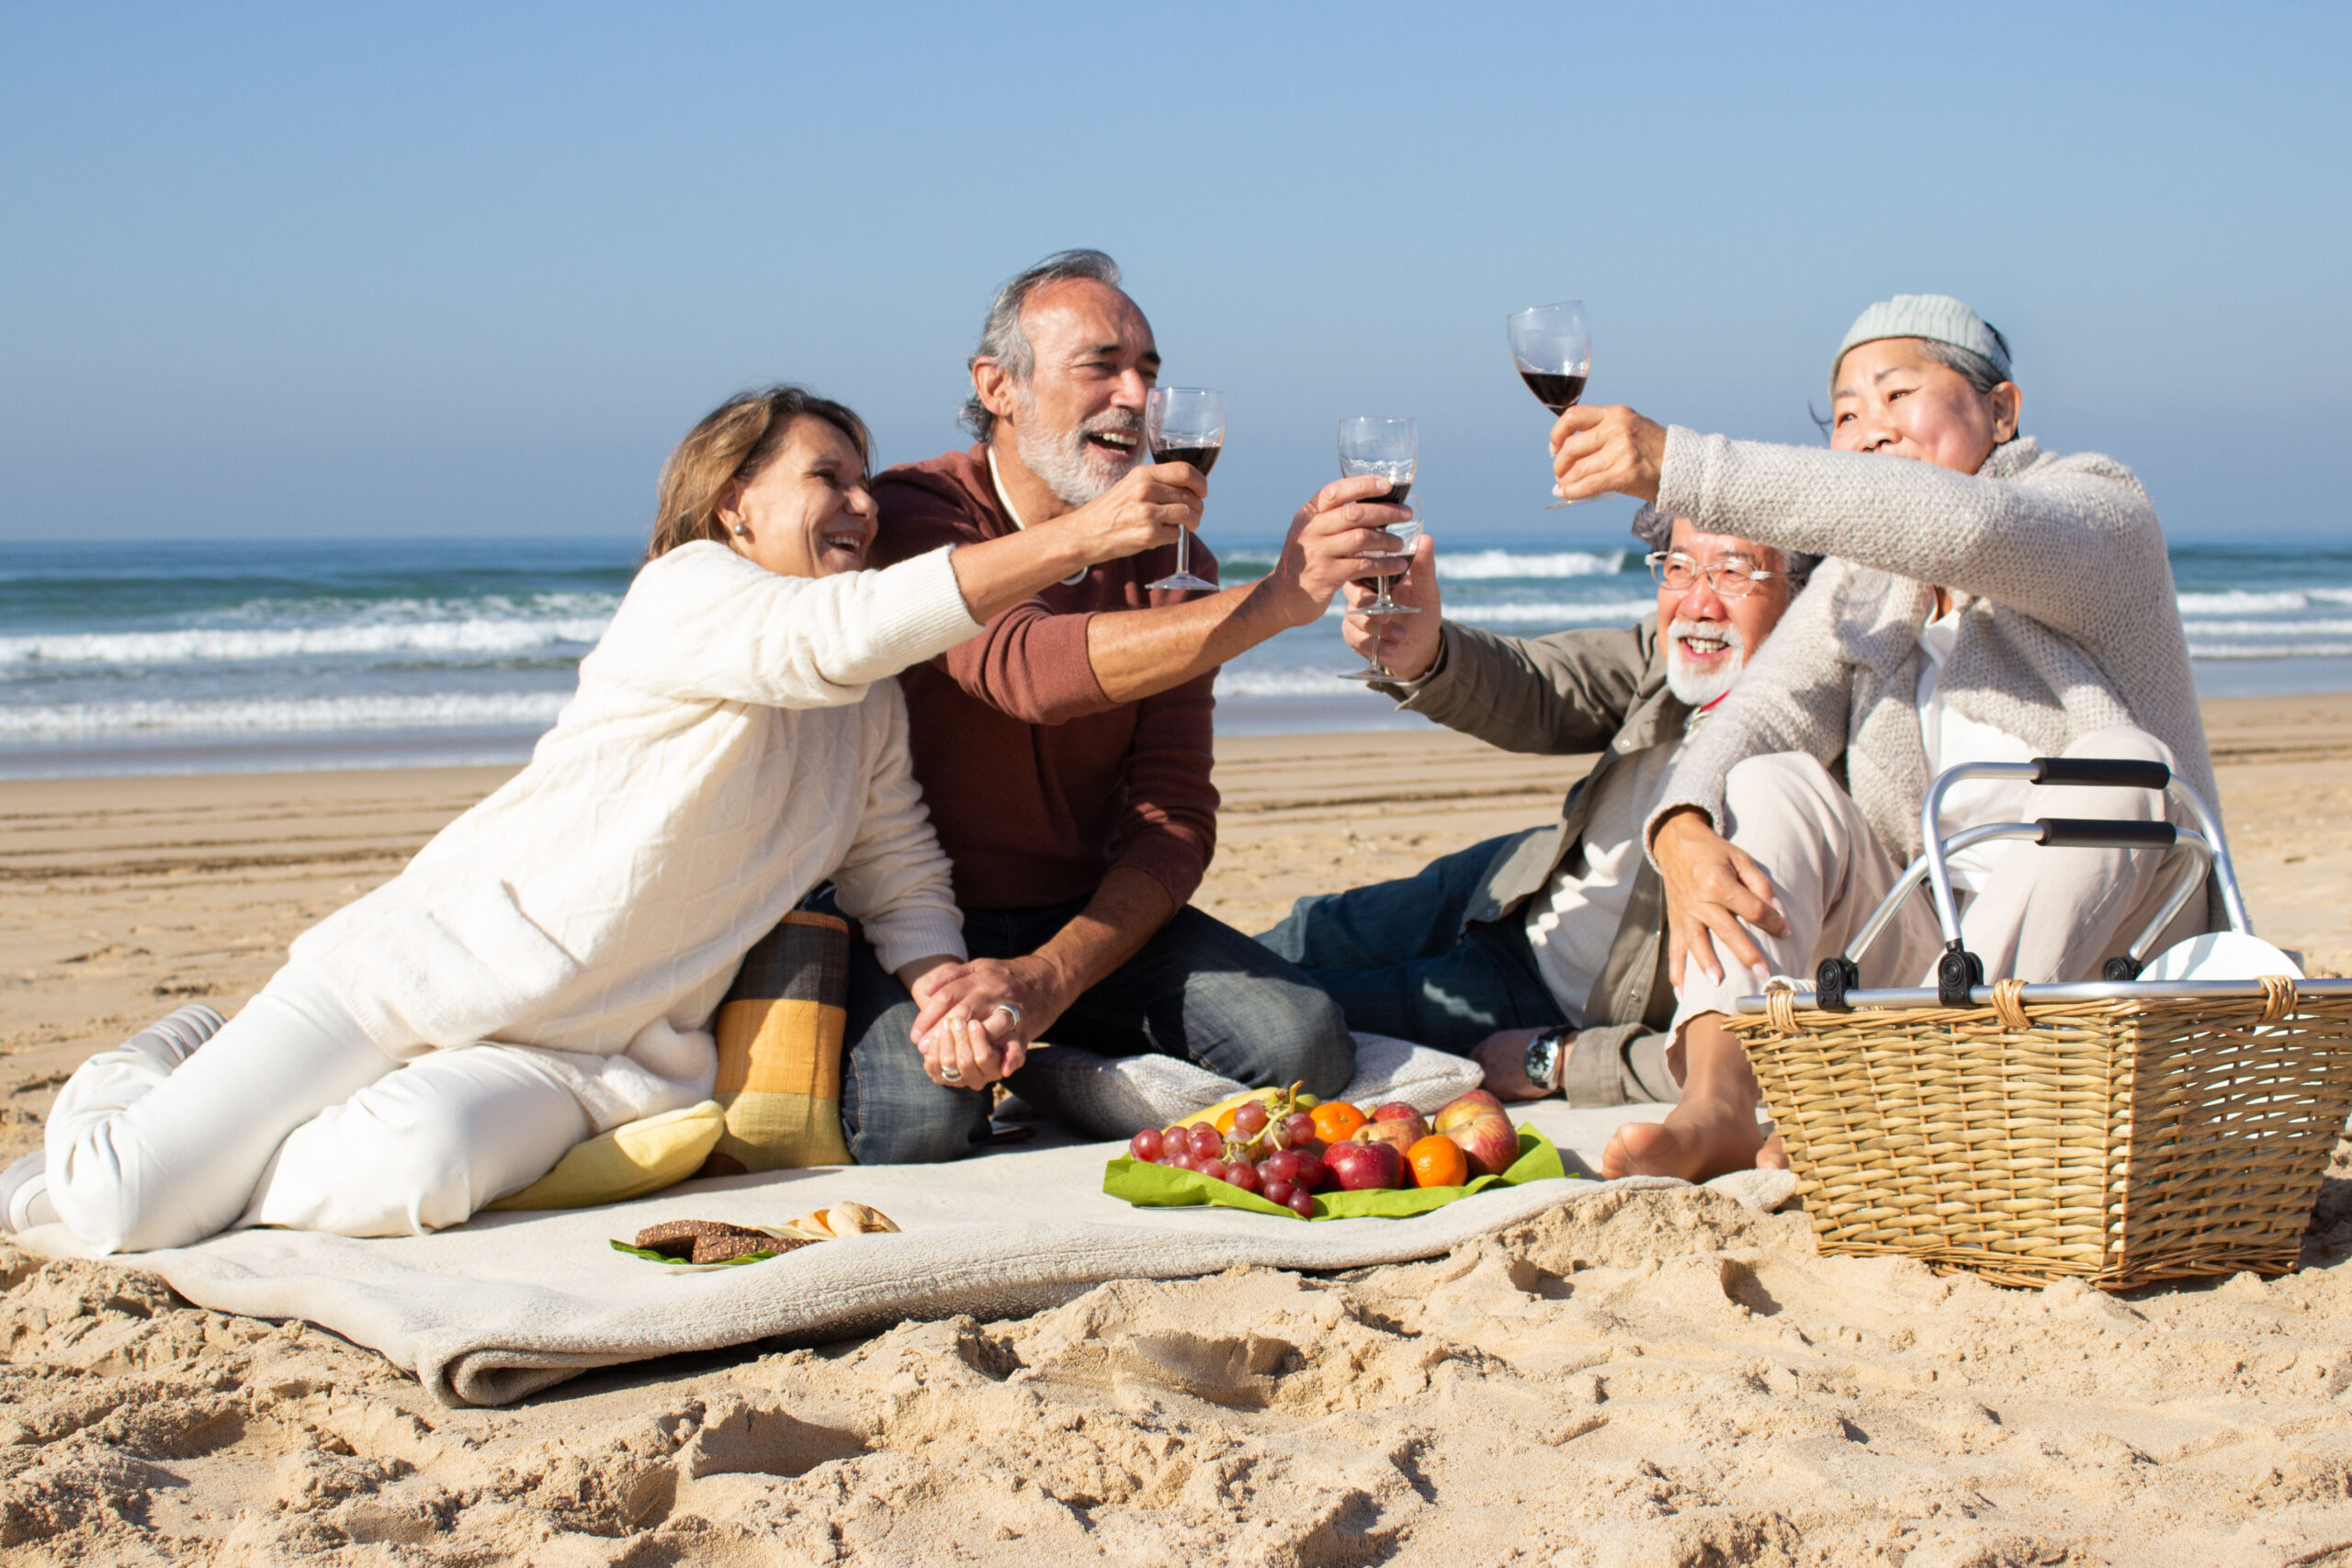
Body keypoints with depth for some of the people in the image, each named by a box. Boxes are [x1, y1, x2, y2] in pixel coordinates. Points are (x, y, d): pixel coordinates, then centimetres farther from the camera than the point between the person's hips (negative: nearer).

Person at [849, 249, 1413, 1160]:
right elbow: (1031, 671, -36)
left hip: (1092, 914, 5)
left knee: (1303, 1045, -20)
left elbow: (1175, 818, -3)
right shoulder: (912, 515, -14)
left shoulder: (1169, 565, 4)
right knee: (919, 1120, -35)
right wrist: (1279, 597, -45)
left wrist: (1051, 976, -22)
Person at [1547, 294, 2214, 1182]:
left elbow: (1961, 527, -28)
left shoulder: (2103, 514, -4)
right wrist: (1682, 833, -30)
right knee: (1767, 785, -13)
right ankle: (1718, 1097, -36)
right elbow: (1760, 714, -6)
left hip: (2104, 968, -4)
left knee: (2122, 763, -29)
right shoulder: (1857, 589, 14)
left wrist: (1683, 469, -34)